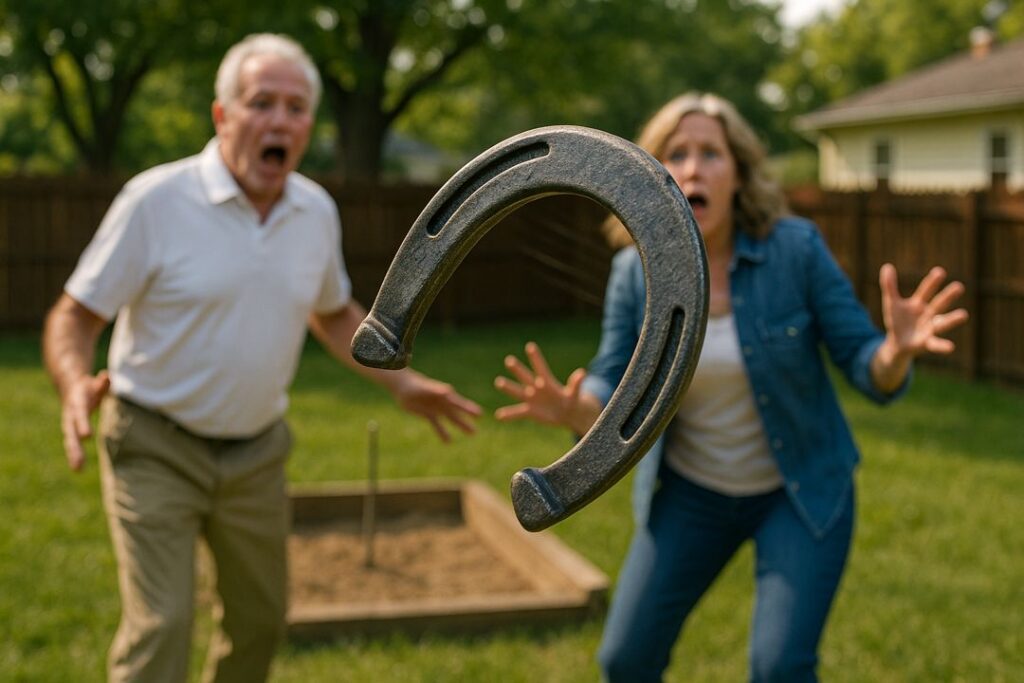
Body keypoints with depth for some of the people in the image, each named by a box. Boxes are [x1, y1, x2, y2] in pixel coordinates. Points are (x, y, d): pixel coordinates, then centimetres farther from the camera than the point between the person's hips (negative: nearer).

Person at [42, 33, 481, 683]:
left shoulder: (317, 210, -1)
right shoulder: (156, 199, -17)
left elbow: (335, 312, 17)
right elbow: (75, 315, -12)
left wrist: (402, 382, 6)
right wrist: (76, 384, -33)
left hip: (257, 452, 5)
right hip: (157, 450, -5)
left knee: (260, 618, 16)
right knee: (161, 626, -13)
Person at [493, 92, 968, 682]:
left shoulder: (796, 248, -17)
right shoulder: (637, 271, -11)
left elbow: (866, 367, -16)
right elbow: (613, 395, -10)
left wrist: (897, 350, -40)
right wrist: (570, 409, -33)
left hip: (801, 492, -2)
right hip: (690, 495, 3)